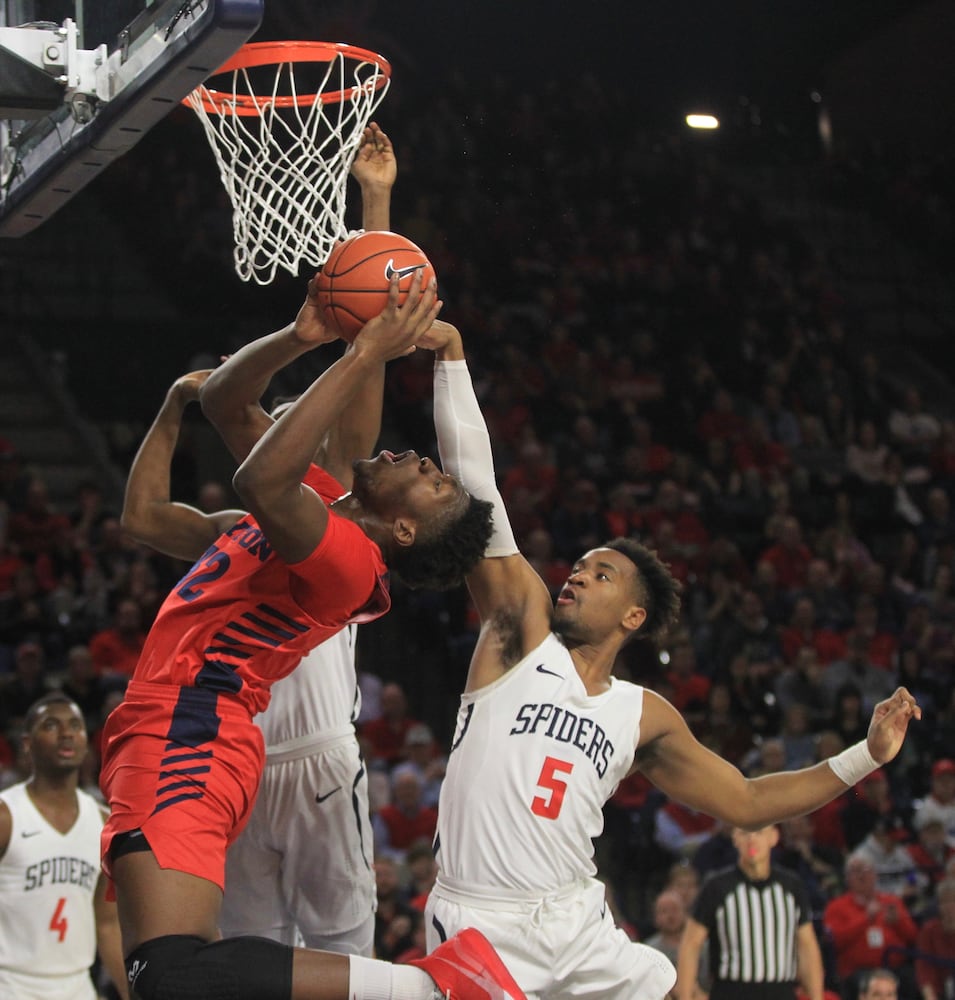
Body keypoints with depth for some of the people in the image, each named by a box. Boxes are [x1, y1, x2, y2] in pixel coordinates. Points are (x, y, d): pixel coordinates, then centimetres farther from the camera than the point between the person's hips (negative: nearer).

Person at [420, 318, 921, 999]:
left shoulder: (646, 717, 12)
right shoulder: (523, 627, 2)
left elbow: (745, 801, 19)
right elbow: (474, 493, -6)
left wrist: (868, 756, 13)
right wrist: (451, 358, -12)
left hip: (580, 927, 4)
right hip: (483, 930, -4)